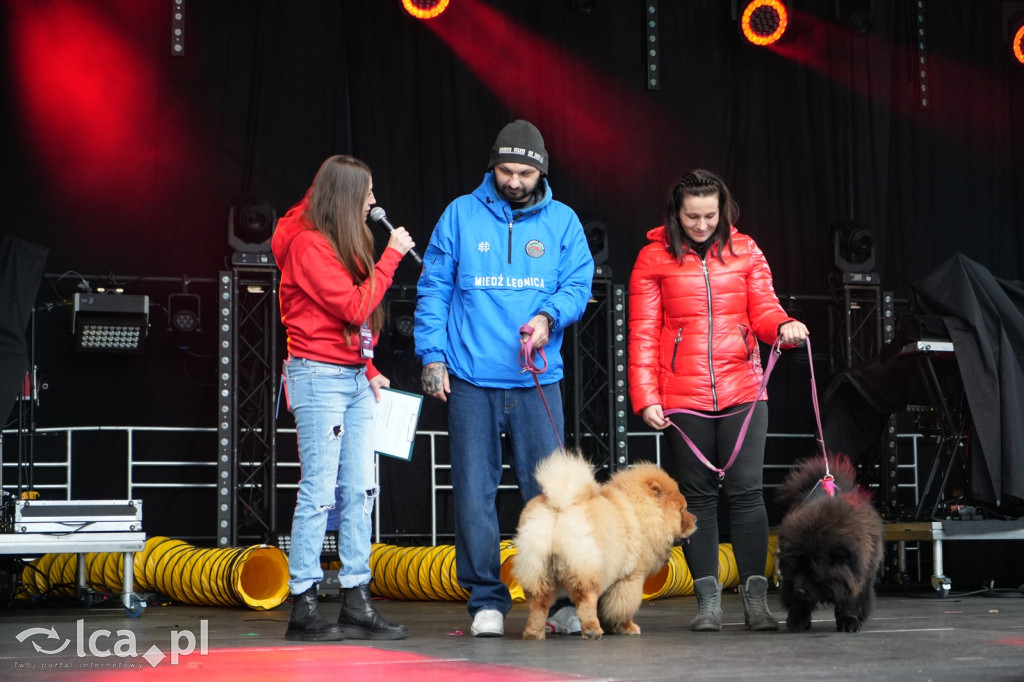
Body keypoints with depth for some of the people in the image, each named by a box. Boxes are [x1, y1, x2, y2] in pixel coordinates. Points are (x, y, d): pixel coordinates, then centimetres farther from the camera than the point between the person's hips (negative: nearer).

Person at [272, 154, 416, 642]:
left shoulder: (343, 244, 17)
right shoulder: (308, 244, -11)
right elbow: (354, 308, -17)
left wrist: (370, 370, 11)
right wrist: (391, 256, -10)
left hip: (354, 377, 9)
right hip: (319, 376, -9)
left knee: (359, 492, 6)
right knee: (319, 491, -8)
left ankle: (357, 604, 9)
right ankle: (304, 608, -3)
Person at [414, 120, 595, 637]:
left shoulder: (562, 221, 10)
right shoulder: (460, 215, 6)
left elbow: (578, 284, 6)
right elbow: (434, 288, 6)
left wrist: (549, 315, -14)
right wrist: (432, 355, -2)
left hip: (537, 380, 1)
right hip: (470, 380, 0)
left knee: (548, 492, -1)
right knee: (474, 493, 0)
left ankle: (560, 599, 8)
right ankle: (486, 601, 9)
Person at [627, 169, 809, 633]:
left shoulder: (745, 250, 9)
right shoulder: (654, 258, 3)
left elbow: (763, 309, 6)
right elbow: (643, 334, 2)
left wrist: (784, 326, -17)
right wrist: (646, 398, -6)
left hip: (742, 390, 1)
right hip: (683, 397, -1)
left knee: (745, 489, -5)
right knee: (697, 494, 2)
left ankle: (755, 597, -2)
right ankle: (708, 600, 7)